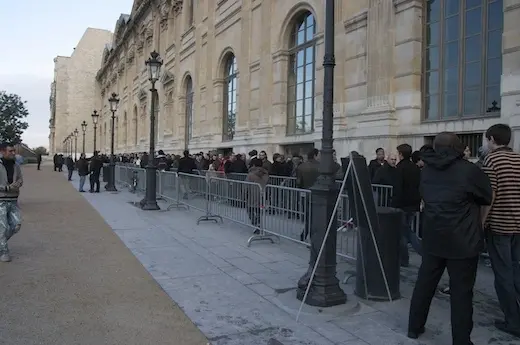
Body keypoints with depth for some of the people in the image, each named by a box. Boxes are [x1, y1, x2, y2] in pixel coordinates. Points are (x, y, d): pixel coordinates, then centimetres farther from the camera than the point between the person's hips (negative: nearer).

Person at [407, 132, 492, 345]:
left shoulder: (427, 171, 7)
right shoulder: (468, 170, -10)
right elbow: (488, 197, 2)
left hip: (432, 238, 5)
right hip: (462, 241, -5)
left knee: (424, 283, 15)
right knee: (461, 291, 3)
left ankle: (414, 327, 27)